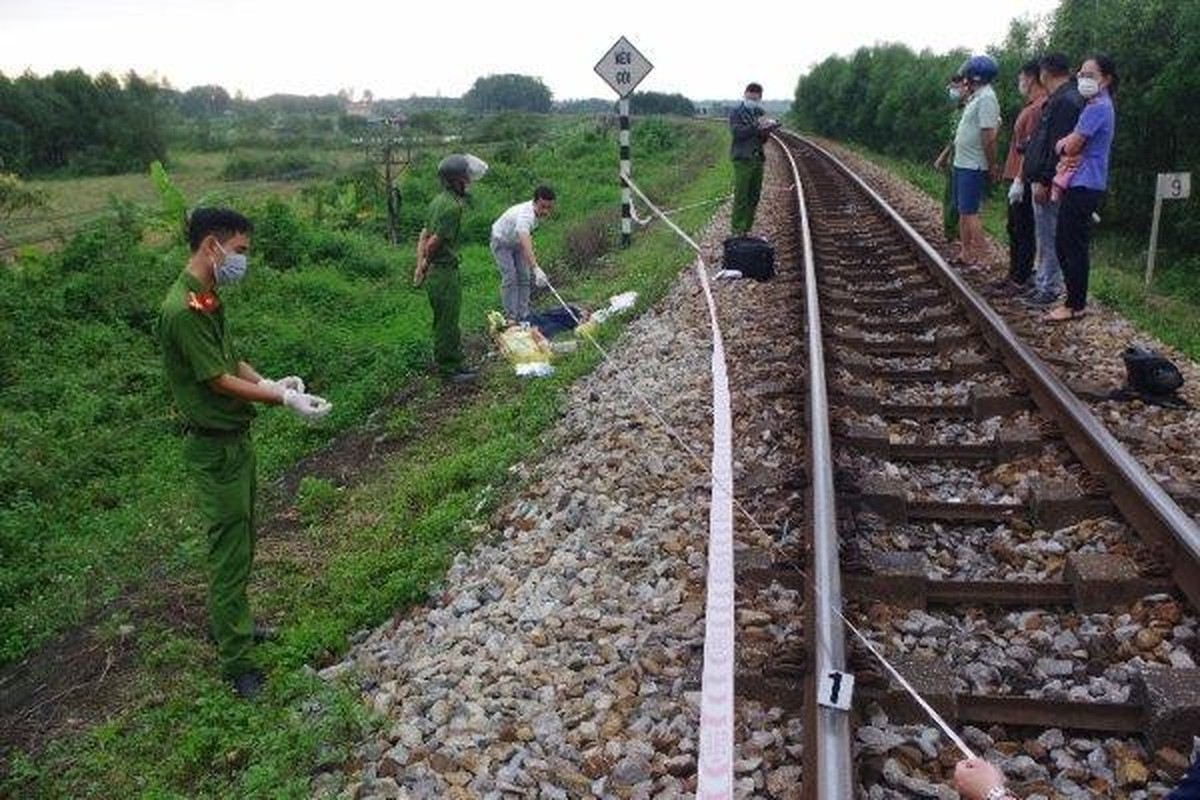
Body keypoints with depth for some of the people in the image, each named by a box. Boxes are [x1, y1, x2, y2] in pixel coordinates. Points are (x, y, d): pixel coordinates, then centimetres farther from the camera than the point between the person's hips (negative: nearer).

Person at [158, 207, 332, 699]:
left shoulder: (208, 298, 7)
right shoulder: (184, 309, -24)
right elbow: (220, 381, -22)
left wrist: (270, 383, -2)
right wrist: (285, 400, -19)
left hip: (234, 438, 10)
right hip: (215, 447, -10)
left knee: (238, 542, 21)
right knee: (229, 550, 0)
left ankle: (225, 621, 40)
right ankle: (236, 662, 12)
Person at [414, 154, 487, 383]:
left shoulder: (440, 200, 11)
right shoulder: (452, 207, -21)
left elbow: (424, 235, 12)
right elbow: (434, 242, -21)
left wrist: (420, 264, 7)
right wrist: (427, 262, -3)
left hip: (437, 272, 10)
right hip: (444, 272, -10)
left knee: (449, 321, 19)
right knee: (447, 323, 1)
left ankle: (456, 363, 31)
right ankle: (447, 369, 12)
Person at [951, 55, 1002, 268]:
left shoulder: (986, 98, -17)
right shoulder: (976, 97, 14)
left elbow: (988, 136, -21)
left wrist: (992, 166, -18)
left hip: (973, 167, -10)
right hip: (962, 163, 10)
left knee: (970, 211, -9)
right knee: (963, 211, 15)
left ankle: (981, 256, -5)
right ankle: (966, 253, 23)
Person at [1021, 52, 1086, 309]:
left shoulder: (1065, 102, -16)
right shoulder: (1058, 100, 15)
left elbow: (1058, 148, -22)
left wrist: (1043, 181, -22)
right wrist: (1036, 178, 22)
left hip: (1048, 183, -10)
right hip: (1042, 179, 10)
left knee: (1049, 237, -4)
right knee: (1044, 235, 16)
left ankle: (1049, 289, 2)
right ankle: (1042, 280, 26)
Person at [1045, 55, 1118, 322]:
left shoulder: (1097, 108, -14)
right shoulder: (1099, 106, 19)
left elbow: (1070, 147, -14)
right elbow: (1066, 144, 16)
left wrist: (1063, 143, 7)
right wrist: (1067, 143, -5)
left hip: (1084, 186, -10)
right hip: (1079, 184, 10)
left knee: (1074, 245, -5)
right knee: (1064, 243, 14)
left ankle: (1075, 305, 1)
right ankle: (1075, 297, 22)